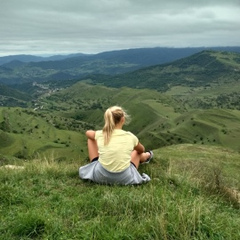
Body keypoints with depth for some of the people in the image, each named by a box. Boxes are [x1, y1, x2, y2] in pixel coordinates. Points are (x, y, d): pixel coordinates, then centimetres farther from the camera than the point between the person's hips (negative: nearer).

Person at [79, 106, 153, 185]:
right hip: (124, 178, 0)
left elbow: (88, 133, 18)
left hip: (100, 176, 0)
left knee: (91, 138, 18)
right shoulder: (130, 137, -11)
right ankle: (147, 156, 65)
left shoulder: (100, 135, -9)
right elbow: (142, 150, 13)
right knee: (137, 151, 30)